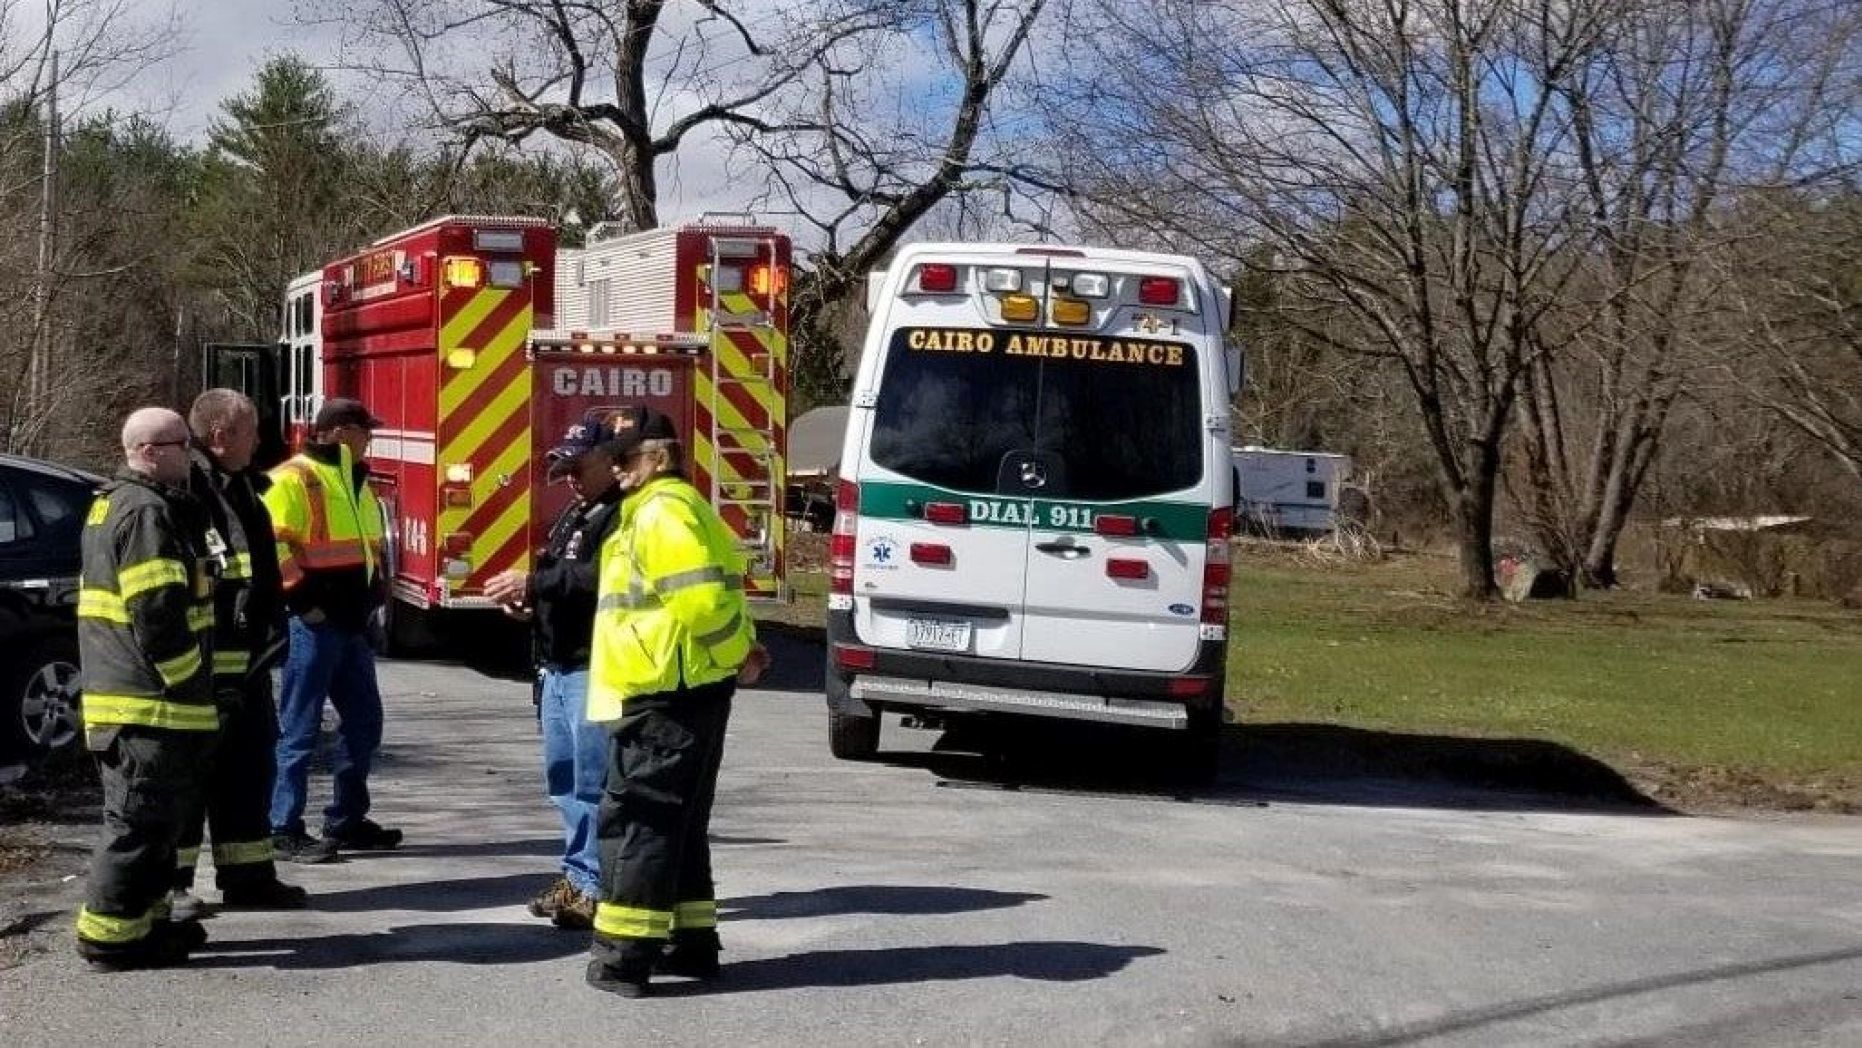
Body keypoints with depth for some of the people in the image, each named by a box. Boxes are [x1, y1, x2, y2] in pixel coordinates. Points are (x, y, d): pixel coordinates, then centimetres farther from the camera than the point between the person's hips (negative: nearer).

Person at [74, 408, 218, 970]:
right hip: (150, 701, -11)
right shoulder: (146, 512, -16)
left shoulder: (112, 504, 19)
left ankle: (145, 919, 25)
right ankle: (110, 934, -1)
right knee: (139, 820, -5)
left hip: (119, 695, 11)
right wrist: (187, 683, -14)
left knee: (152, 818, 18)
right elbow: (158, 613, -23)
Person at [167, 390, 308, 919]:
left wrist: (270, 630, 22)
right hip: (199, 662, -10)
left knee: (248, 766, 14)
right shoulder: (182, 489, -15)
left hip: (247, 660, 10)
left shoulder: (242, 489, 16)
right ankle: (169, 883, 7)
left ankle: (247, 875, 23)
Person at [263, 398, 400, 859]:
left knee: (364, 721, 13)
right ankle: (285, 829, 0)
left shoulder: (356, 482, 18)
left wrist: (376, 590, 17)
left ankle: (347, 820, 23)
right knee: (300, 729, -5)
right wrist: (303, 600, -19)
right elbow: (272, 546, -19)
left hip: (352, 623, 9)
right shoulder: (294, 480, -11)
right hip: (312, 625, -9)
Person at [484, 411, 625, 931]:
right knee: (563, 777, 15)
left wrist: (533, 583, -21)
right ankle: (578, 877, 23)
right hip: (558, 667, 10)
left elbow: (600, 577, -25)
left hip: (596, 668, -10)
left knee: (594, 781, -8)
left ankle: (597, 888, -3)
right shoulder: (575, 515, 20)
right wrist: (528, 599, 4)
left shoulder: (626, 515, -12)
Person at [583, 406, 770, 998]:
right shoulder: (650, 511, 21)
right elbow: (718, 590, 24)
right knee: (677, 821, 16)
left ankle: (624, 954, -7)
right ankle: (692, 941, 22)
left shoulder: (664, 510, -13)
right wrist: (740, 649, 11)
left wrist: (737, 654, -10)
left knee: (635, 819, -8)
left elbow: (701, 597, -23)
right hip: (675, 692, 11)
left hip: (666, 694, -11)